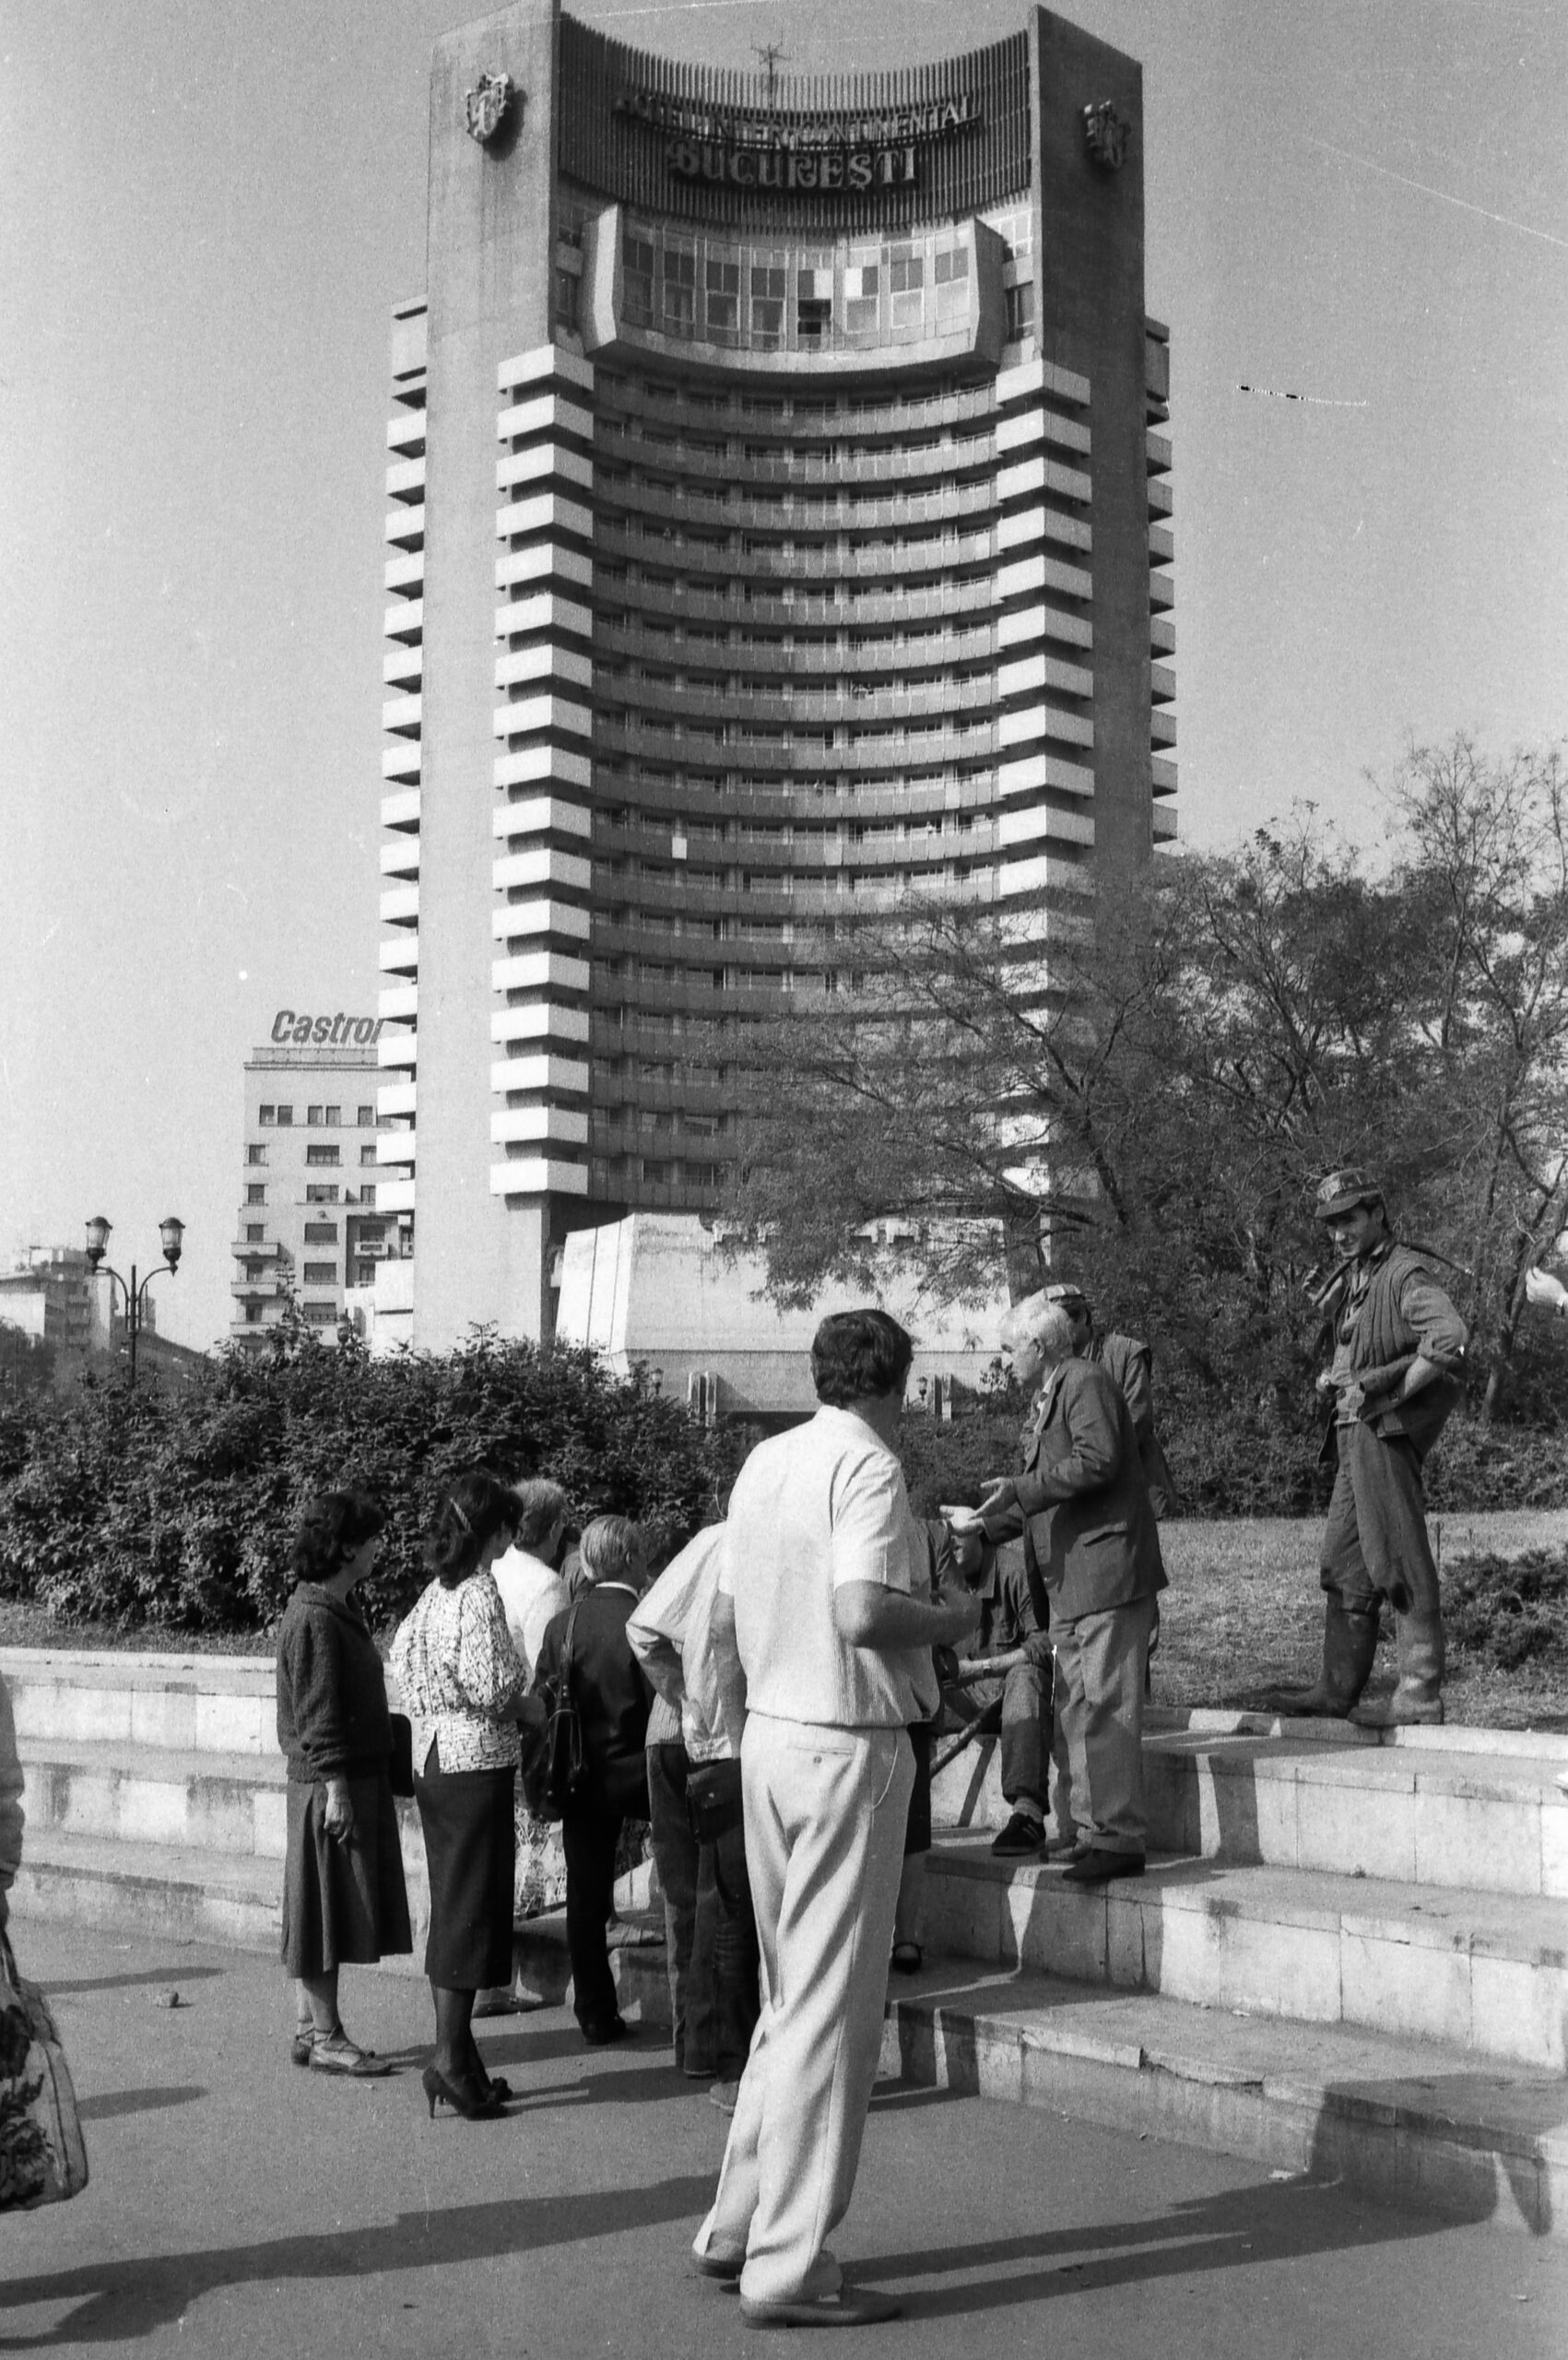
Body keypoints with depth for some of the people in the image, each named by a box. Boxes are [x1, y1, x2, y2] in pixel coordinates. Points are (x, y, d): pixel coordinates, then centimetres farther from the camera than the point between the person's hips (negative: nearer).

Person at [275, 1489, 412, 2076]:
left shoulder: (340, 1607, 14)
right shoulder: (314, 1618, -16)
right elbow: (317, 1714, -19)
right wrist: (336, 1788, -20)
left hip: (360, 1775, 10)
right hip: (330, 1784, -10)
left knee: (330, 1912, 14)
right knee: (328, 1909, -2)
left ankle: (310, 2027, 22)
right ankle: (325, 2037, 6)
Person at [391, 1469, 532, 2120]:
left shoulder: (435, 1591, 11)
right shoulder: (480, 1592, -14)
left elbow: (402, 1649, 16)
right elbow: (492, 1687, -20)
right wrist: (528, 1710, 0)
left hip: (431, 1761, 9)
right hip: (477, 1762, -9)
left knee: (449, 1908, 13)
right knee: (472, 1911, -3)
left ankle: (456, 2052, 19)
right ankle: (451, 2058, -2)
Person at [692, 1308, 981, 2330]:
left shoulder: (764, 1462, 10)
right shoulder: (869, 1467, -14)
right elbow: (864, 1613, -27)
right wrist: (953, 1618, -8)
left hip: (771, 1741, 8)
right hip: (848, 1746, -8)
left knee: (790, 1995, 19)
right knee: (833, 2007, 0)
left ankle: (738, 2225, 26)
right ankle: (790, 2267, 6)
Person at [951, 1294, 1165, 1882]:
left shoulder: (1086, 1383, -8)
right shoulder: (1050, 1398, 21)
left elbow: (1098, 1461, -22)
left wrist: (1017, 1489, -19)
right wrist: (983, 1522, 21)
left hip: (1107, 1572, -10)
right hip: (1072, 1585, 10)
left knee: (1105, 1708, -10)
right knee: (1076, 1709, 12)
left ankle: (1121, 1839, -7)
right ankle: (1096, 1829, 19)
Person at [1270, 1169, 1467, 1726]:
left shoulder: (1406, 1272, -11)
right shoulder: (1350, 1281, 17)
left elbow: (1450, 1336, -27)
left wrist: (1390, 1392, -22)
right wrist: (1332, 1381, 12)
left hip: (1387, 1431, -10)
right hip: (1353, 1434, 10)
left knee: (1399, 1564, -7)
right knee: (1344, 1563, 12)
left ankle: (1419, 1695, -4)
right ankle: (1336, 1688, 20)